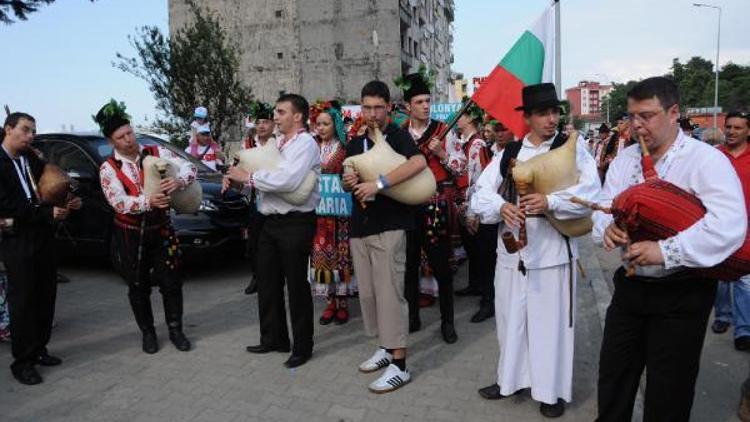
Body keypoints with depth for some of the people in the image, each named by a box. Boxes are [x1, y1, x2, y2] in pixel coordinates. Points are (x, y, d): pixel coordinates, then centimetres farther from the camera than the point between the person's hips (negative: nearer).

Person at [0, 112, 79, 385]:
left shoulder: (31, 158, 10)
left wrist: (66, 204, -4)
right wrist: (48, 213, -22)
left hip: (43, 237, 6)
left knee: (46, 295, 11)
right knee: (22, 299, 0)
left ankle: (38, 349, 25)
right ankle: (22, 361, 11)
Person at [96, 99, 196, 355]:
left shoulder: (156, 152, -2)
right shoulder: (108, 168, -7)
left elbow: (189, 167, -9)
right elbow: (119, 202, -19)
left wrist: (178, 181, -31)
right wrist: (148, 201, -37)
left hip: (161, 230, 1)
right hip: (130, 235, -1)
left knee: (171, 282, 5)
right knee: (138, 287, 11)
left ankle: (175, 329, 22)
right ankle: (147, 333, 28)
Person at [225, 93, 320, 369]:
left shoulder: (305, 143, -11)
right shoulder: (275, 144, 15)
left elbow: (287, 180, -27)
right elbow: (259, 178, 18)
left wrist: (248, 176, -17)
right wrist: (236, 178, -3)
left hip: (295, 223, -8)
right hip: (270, 222, 8)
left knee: (296, 285, 2)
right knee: (268, 283, 16)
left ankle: (302, 347, 17)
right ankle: (274, 338, 32)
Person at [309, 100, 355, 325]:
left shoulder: (345, 147, -1)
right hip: (317, 209, 3)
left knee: (341, 253, 1)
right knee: (321, 253, 3)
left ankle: (342, 302, 13)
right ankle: (330, 301, 15)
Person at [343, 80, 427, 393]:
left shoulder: (398, 136, -5)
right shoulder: (355, 143, 14)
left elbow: (419, 162, -26)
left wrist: (378, 183, -29)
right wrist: (348, 183, -3)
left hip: (389, 225, -7)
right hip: (359, 226, 7)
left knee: (389, 292, -7)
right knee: (367, 292, 11)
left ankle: (399, 364, 1)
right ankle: (385, 347, 27)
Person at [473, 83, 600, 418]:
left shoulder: (573, 147, -1)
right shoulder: (509, 153, 6)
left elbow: (590, 190, -14)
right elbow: (481, 195, 1)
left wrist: (550, 202, -28)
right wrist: (501, 207, -20)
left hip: (552, 250, -3)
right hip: (511, 250, 4)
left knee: (551, 322, 6)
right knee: (511, 317, 15)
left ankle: (552, 390, 25)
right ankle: (511, 378, 35)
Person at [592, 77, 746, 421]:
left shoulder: (706, 160, -15)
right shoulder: (624, 160, 6)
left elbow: (729, 225, -27)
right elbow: (604, 207, 3)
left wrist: (665, 251, -31)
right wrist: (606, 227, -20)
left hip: (681, 293, -5)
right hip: (630, 285, 6)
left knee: (667, 392, 11)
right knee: (613, 377, 17)